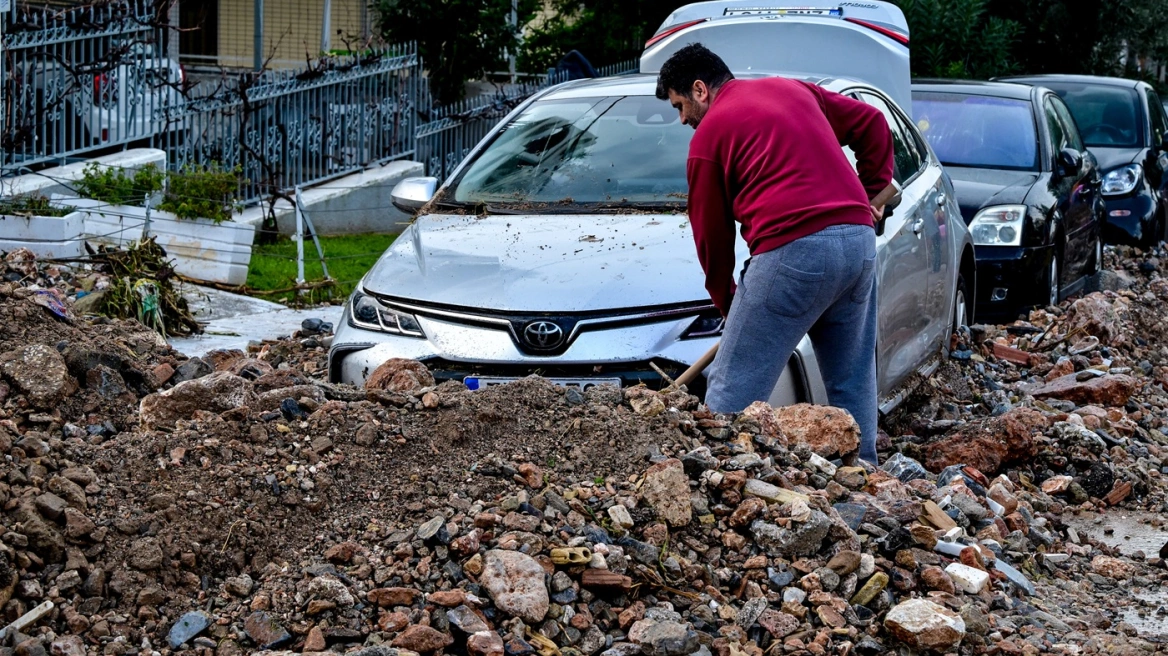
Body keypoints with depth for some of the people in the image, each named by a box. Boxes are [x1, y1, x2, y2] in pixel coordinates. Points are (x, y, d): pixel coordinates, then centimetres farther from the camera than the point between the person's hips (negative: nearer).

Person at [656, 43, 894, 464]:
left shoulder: (710, 133, 5)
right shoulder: (793, 90, 23)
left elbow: (712, 235, 10)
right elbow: (871, 123, 27)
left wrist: (727, 304, 21)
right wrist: (873, 190, 25)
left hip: (794, 249, -7)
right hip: (859, 239, 7)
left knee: (733, 393, -4)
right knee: (853, 383, 16)